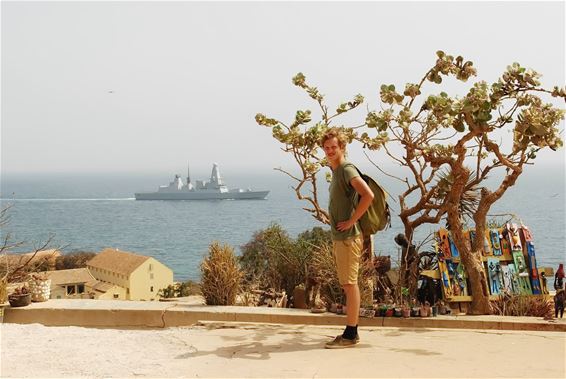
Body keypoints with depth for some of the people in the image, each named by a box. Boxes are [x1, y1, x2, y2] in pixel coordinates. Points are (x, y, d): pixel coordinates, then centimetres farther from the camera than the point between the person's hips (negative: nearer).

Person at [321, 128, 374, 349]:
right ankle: (351, 332, 19)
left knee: (350, 285, -6)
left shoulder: (347, 169, -13)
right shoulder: (335, 171, 16)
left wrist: (351, 221, -21)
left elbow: (368, 195, -28)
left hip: (348, 237, -10)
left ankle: (350, 335, -1)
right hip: (339, 237, 10)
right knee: (347, 285, 12)